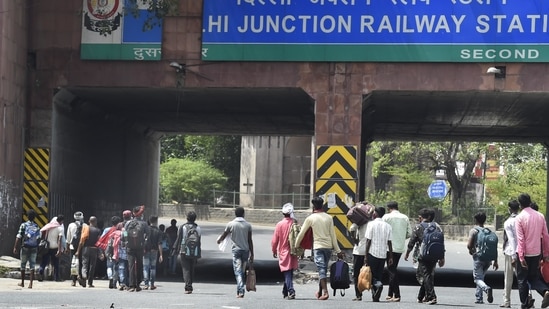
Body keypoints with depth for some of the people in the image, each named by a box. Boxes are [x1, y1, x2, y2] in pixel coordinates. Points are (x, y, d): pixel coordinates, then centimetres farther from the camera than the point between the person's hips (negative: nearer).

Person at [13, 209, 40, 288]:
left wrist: (15, 247, -7)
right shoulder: (36, 227, 1)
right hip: (34, 248, 1)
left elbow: (18, 237, -10)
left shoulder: (23, 225, -6)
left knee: (23, 265, 13)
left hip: (25, 247, -1)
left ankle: (22, 283, 23)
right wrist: (37, 248, 9)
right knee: (32, 266, 0)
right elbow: (38, 239, -1)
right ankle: (30, 283, -9)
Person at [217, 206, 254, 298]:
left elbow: (223, 236, 10)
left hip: (236, 249, -2)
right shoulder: (248, 225, 1)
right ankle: (240, 290, 18)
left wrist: (219, 241, 33)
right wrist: (252, 254, 5)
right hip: (245, 250, 2)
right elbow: (250, 241, 1)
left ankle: (240, 291, -19)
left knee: (238, 271, -5)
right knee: (243, 271, 13)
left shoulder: (231, 224, -2)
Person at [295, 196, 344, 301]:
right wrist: (338, 251, 8)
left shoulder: (310, 218, -3)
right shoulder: (329, 218, 4)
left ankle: (325, 292, -22)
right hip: (328, 246, 3)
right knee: (324, 269, 14)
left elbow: (301, 233, 2)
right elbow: (333, 235, 4)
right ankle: (320, 291, 22)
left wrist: (296, 245, 18)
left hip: (318, 246, -3)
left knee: (321, 270, -8)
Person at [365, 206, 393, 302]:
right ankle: (377, 297, -4)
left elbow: (368, 241, -7)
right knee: (379, 275, 9)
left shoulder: (371, 224, -5)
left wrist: (366, 256, -3)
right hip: (383, 254, 4)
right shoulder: (388, 226, 6)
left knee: (372, 275, 5)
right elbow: (389, 243, 5)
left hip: (373, 253, -4)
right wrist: (390, 257, 9)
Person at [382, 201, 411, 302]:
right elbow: (409, 233, 7)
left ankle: (397, 295, -9)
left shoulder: (387, 217, -6)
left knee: (392, 270, -2)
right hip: (401, 247, 5)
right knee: (392, 269, 16)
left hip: (390, 247, -5)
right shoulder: (405, 218, 8)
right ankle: (390, 294, 20)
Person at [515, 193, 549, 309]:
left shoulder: (519, 218, -11)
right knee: (533, 277, 16)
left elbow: (520, 239, -16)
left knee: (522, 279, 9)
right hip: (536, 253, 4)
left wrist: (521, 257, -17)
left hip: (524, 253, -4)